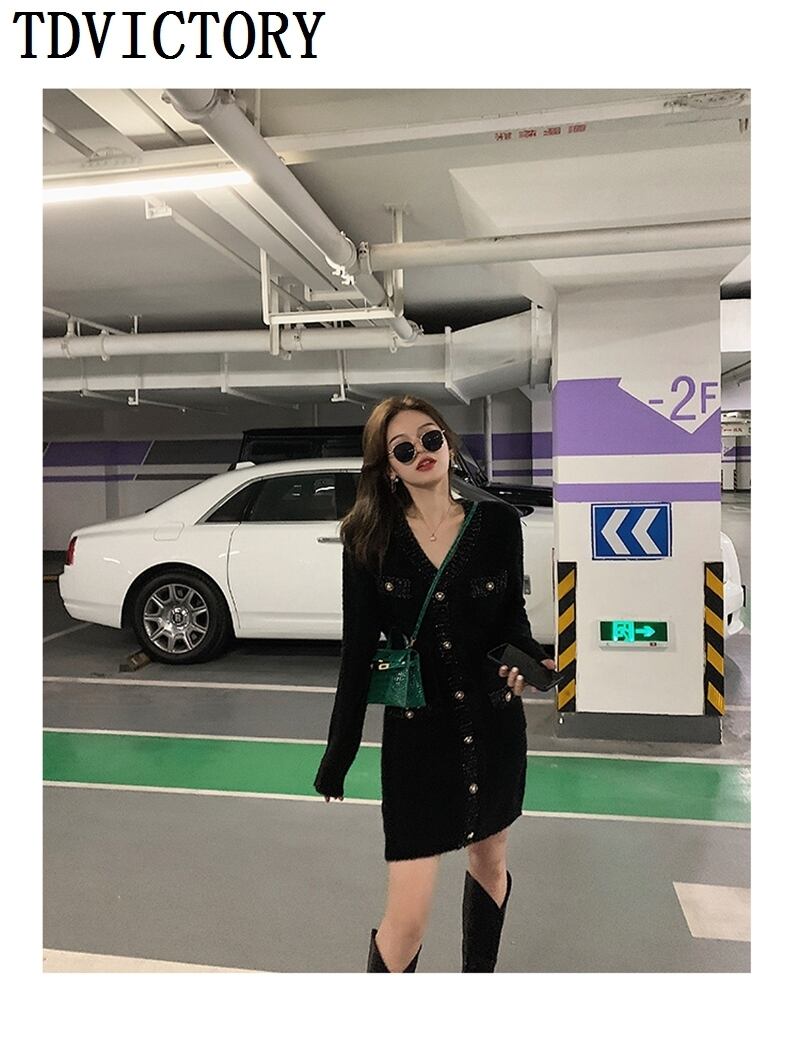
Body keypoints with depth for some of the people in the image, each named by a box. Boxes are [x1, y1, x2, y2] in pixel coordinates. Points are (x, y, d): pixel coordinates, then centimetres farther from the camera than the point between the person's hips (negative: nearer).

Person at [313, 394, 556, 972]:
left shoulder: (499, 522, -5)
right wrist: (339, 752, -1)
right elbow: (358, 651, -4)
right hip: (416, 733, -2)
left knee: (490, 863, 24)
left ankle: (479, 974, 51)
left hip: (495, 725, 3)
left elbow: (512, 612, 8)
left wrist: (527, 656, -14)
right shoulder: (370, 539, -8)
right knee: (408, 917, -3)